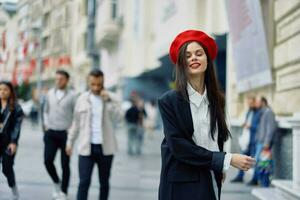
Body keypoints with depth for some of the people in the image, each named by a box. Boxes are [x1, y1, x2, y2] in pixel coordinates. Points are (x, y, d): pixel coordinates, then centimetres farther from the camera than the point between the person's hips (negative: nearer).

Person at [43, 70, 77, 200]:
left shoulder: (72, 95, -5)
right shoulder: (50, 94, 8)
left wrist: (72, 128, -10)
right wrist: (46, 124, 7)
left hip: (65, 133, -3)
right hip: (51, 133, 3)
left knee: (65, 164, 4)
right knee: (48, 160, -7)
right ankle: (56, 182, 21)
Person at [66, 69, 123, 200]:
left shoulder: (111, 98, 1)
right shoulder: (82, 99, 5)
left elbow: (118, 118, -13)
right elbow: (76, 122, 11)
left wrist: (108, 101, -19)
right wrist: (70, 142, 11)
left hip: (105, 148, 0)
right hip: (86, 147, 0)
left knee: (104, 182, 11)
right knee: (84, 182, -6)